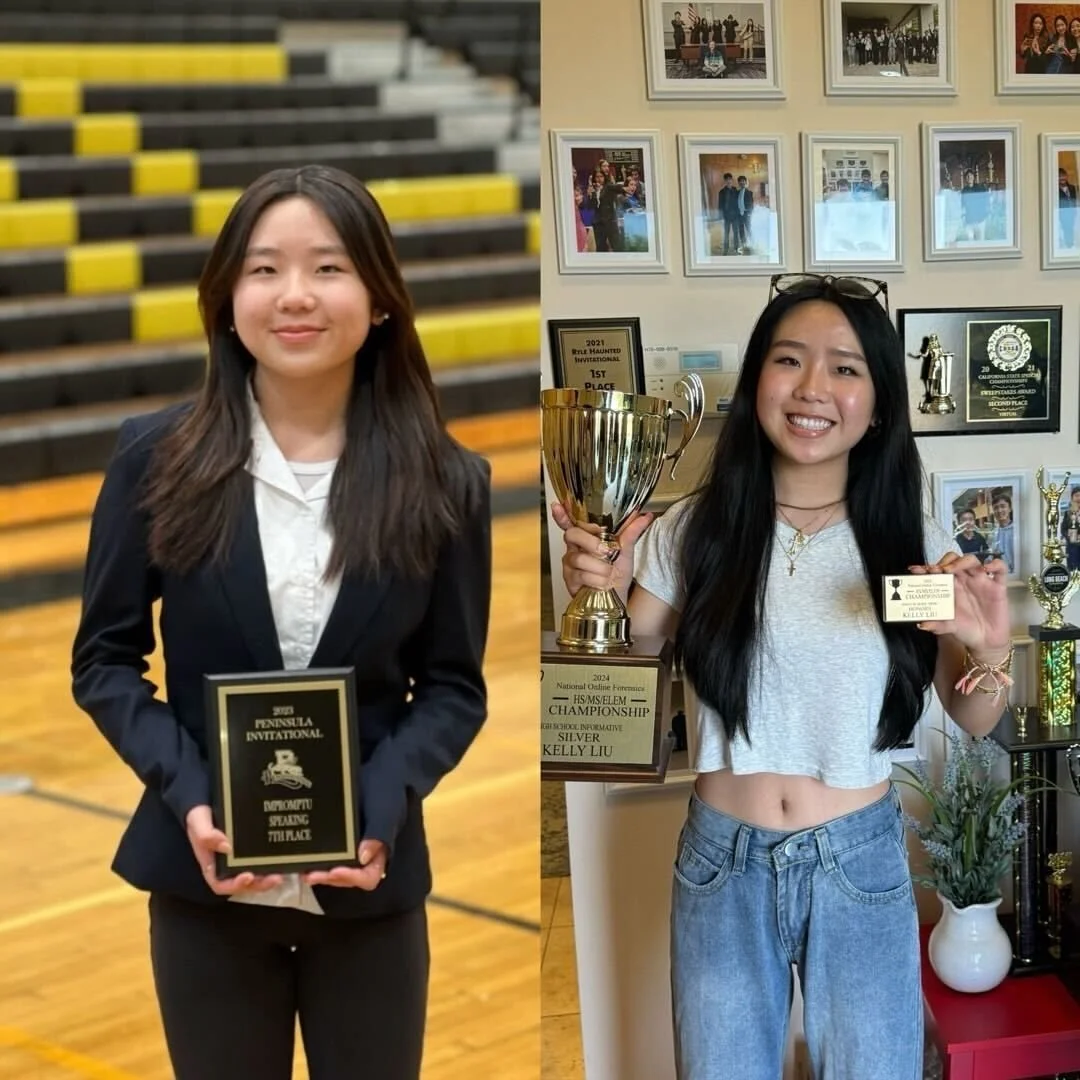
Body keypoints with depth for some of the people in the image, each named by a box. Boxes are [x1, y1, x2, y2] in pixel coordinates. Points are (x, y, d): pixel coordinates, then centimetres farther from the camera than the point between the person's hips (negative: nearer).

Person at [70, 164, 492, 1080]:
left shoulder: (442, 482, -4)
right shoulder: (158, 460, -6)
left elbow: (454, 687, 0)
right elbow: (105, 660, -1)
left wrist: (383, 810, -18)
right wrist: (186, 796, -17)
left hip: (369, 885, 0)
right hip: (207, 877, 0)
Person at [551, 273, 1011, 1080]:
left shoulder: (909, 538, -5)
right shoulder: (692, 532, -6)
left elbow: (975, 721, 4)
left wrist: (989, 652, -18)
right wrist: (600, 600, -17)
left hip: (862, 865, 0)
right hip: (722, 864, 0)